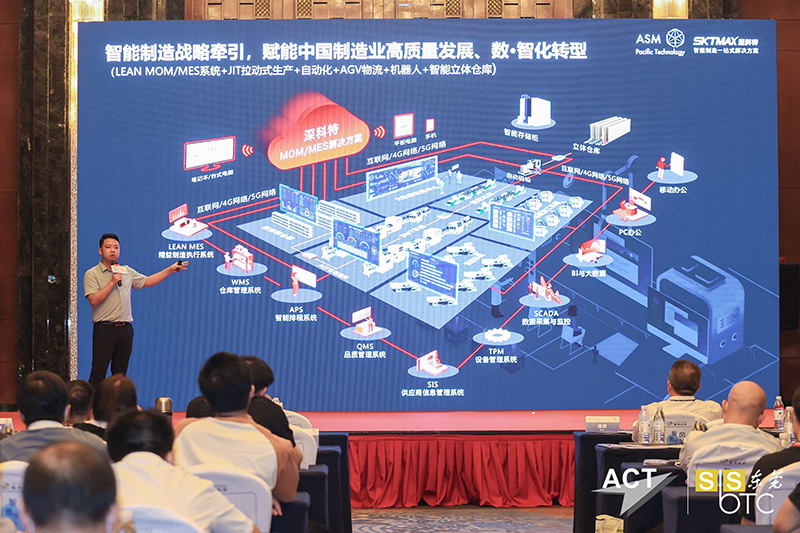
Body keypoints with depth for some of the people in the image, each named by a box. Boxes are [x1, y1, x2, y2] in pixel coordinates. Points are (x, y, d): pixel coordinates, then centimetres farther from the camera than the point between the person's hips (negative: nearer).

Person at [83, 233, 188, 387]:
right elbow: (94, 300, -14)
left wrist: (170, 270, 21)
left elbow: (147, 281, 26)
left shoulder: (127, 272, 15)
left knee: (120, 373, 7)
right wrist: (112, 282, -14)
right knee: (98, 374, -8)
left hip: (125, 329, 6)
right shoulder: (92, 274, -3)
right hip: (104, 329, -5)